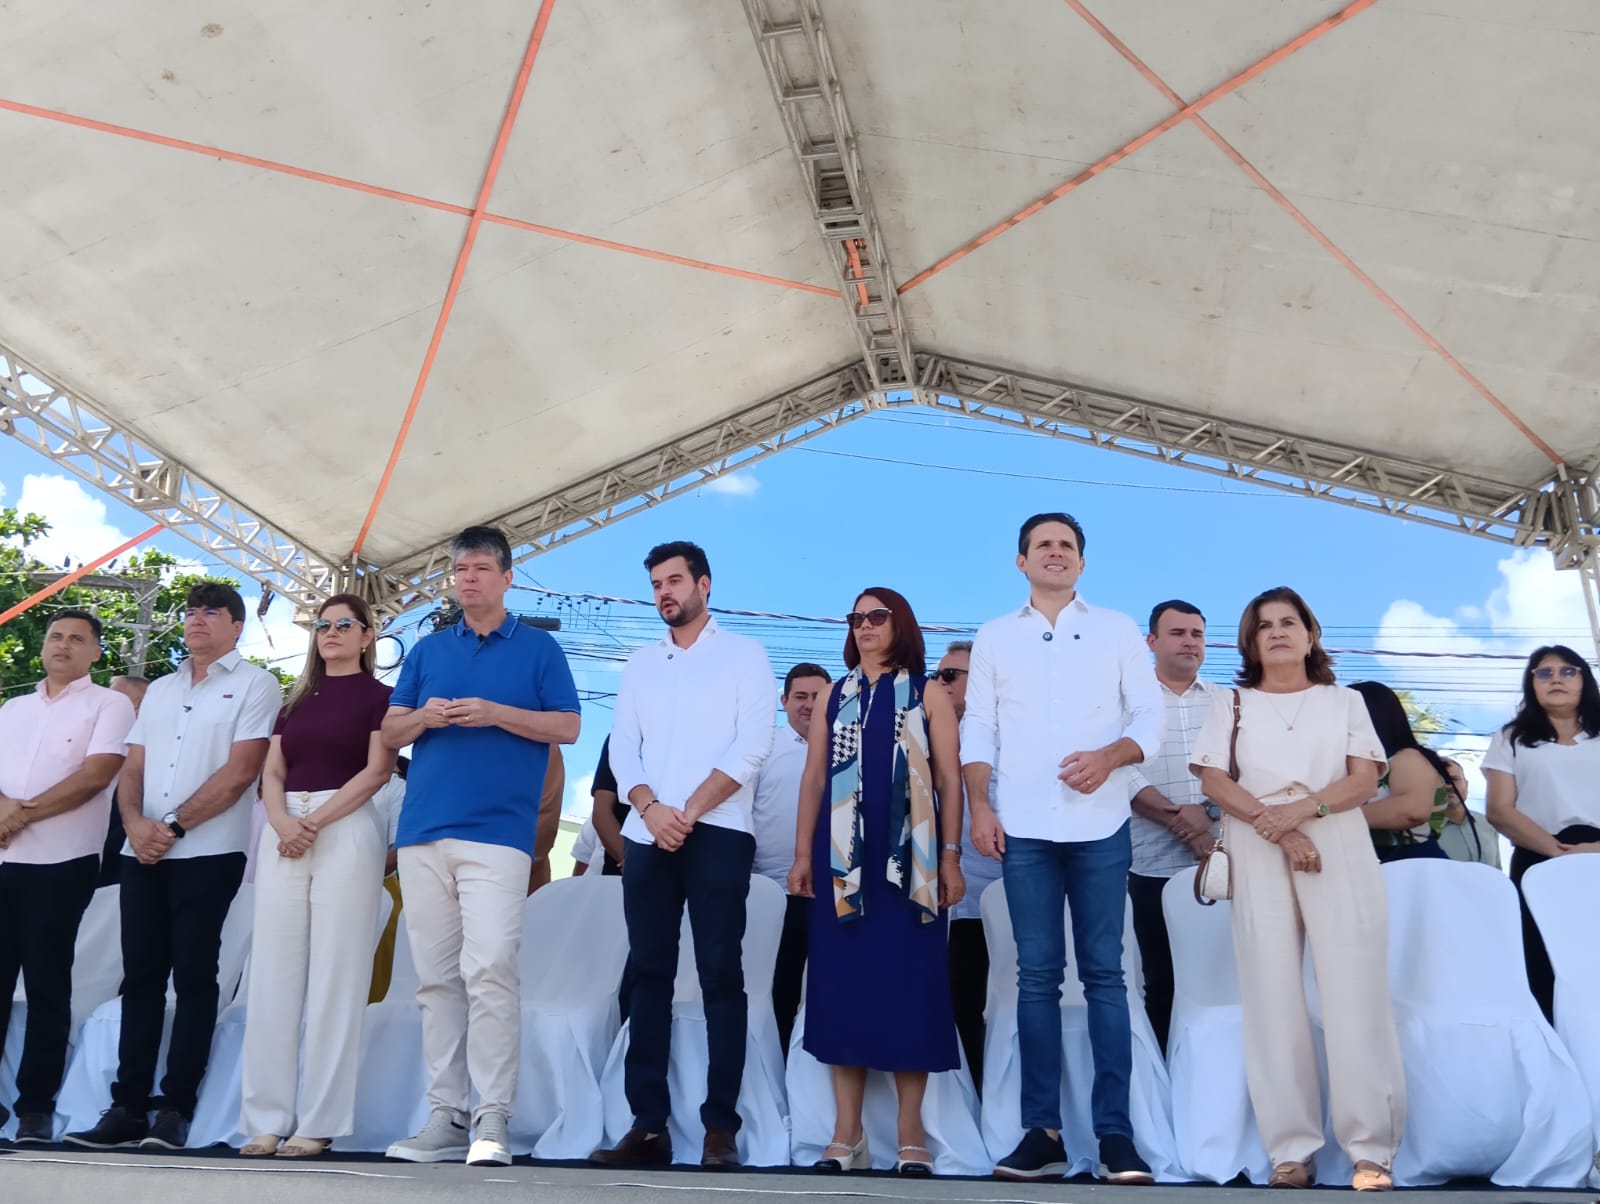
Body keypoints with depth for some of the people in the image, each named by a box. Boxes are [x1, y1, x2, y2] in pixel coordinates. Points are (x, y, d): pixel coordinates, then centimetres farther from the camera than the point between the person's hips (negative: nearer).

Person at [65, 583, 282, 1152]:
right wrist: (134, 823, -6)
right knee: (140, 977, 6)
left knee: (193, 977, -3)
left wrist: (174, 825, -11)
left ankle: (176, 1109, 2)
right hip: (142, 853, 6)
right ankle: (127, 1107, 12)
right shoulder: (159, 690, 19)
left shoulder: (254, 684, -1)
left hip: (208, 854, -6)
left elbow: (241, 770, -10)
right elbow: (133, 768, 14)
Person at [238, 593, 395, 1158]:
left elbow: (377, 771, -6)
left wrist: (316, 820, -14)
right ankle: (268, 1120, 6)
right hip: (283, 834, 5)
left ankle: (318, 1123, -1)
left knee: (334, 978, -5)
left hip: (347, 832, -5)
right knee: (273, 977, 1)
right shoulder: (297, 700, 21)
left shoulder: (377, 695, 5)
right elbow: (272, 772, 13)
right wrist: (282, 820, -7)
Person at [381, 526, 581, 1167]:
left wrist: (496, 713, -12)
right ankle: (445, 1116, 12)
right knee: (435, 978, 6)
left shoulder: (538, 647, 8)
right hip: (422, 832, 5)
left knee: (490, 970, -13)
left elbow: (567, 726, 1)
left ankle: (492, 1120, -8)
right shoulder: (428, 649, 18)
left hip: (497, 832, -4)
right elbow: (390, 731, 17)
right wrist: (424, 717, -5)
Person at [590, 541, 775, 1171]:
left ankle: (721, 1126, 0)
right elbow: (622, 745, 10)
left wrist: (690, 811, -12)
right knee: (646, 974, 3)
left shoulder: (744, 654, 5)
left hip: (717, 832, -4)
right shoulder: (640, 663, 18)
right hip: (646, 833, 5)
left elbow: (754, 744, -7)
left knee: (720, 975, -4)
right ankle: (648, 1124, 7)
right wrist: (650, 808, -9)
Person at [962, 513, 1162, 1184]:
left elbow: (1150, 713, 5)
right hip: (1023, 829, 1)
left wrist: (1111, 755, -14)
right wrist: (979, 807, -3)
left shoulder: (1116, 630, 11)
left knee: (1104, 973, -1)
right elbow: (978, 728, 8)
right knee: (1037, 976, 2)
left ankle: (1115, 1132, 3)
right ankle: (1042, 1131, 7)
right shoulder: (994, 637, 13)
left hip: (1099, 825, -1)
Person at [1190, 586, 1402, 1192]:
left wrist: (1304, 809, -15)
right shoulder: (1231, 704, 13)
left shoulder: (1346, 701, 15)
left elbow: (1365, 779, 3)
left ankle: (1371, 1148, 0)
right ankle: (1291, 1148, 3)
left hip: (1340, 857, 0)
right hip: (1259, 862, 0)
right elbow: (1213, 780, 1)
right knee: (1273, 1001, -2)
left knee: (1354, 998, -6)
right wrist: (1276, 829, -13)